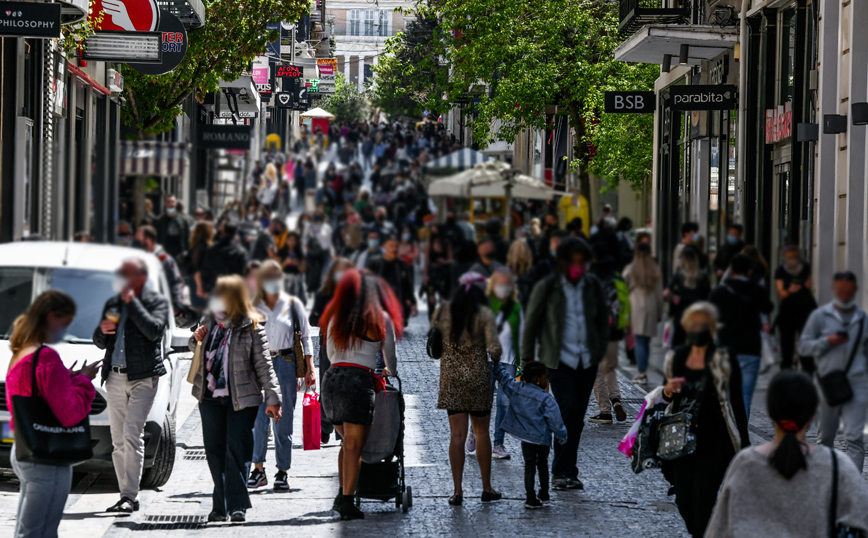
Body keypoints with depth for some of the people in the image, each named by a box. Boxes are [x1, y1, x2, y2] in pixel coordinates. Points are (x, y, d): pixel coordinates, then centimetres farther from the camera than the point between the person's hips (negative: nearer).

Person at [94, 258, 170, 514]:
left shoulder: (157, 301, 3)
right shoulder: (112, 303, 19)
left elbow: (154, 330, -16)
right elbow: (100, 343, 23)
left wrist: (132, 301, -13)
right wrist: (102, 331, -1)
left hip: (142, 377, -6)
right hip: (115, 377, 6)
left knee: (132, 433, -17)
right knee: (118, 440, 4)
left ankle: (129, 495, -18)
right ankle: (127, 495, 10)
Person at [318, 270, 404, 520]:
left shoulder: (336, 317, 15)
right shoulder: (381, 318, 3)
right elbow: (390, 358, 11)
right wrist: (390, 373, 33)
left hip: (332, 378, 5)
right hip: (359, 380, -5)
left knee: (348, 442, 19)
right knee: (354, 446, -3)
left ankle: (343, 493, 15)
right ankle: (347, 502, -7)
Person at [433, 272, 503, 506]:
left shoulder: (443, 311, 2)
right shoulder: (484, 314, -7)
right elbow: (495, 349, -14)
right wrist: (494, 358, 7)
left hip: (451, 377, 2)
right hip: (478, 377, -2)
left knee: (457, 434, 2)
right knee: (481, 432, 11)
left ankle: (457, 490, -3)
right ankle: (487, 488, 18)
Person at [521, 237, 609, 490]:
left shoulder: (593, 286, 5)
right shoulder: (547, 288, -5)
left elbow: (602, 319, 18)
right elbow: (531, 324, 2)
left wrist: (600, 351, 10)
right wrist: (527, 362, 1)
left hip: (587, 362, 4)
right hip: (559, 360, -4)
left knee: (576, 417, 5)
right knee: (568, 411, -16)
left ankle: (564, 472, 13)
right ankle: (562, 472, -8)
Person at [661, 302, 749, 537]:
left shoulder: (724, 360, -5)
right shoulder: (676, 358, 8)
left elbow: (736, 403, -4)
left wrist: (743, 445, -5)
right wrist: (667, 392, -6)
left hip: (714, 442, -5)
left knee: (703, 498, -12)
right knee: (684, 500, 5)